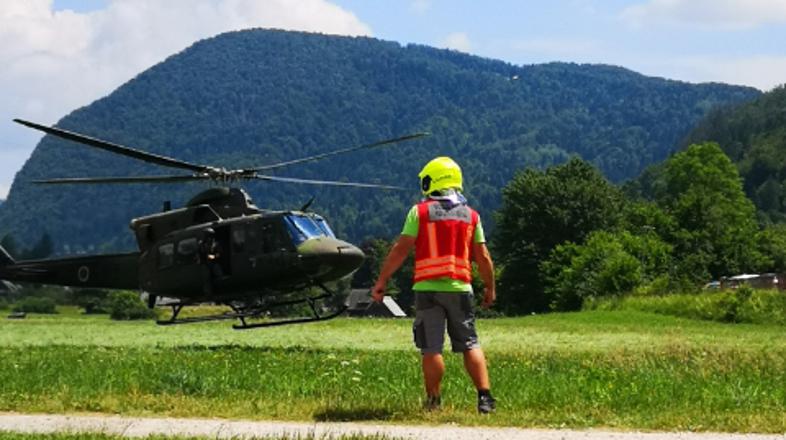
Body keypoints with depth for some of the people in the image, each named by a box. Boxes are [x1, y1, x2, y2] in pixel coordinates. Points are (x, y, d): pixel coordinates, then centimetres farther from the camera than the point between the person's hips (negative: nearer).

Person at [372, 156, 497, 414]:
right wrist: (490, 288, 20)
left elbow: (401, 250, -6)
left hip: (428, 287, -2)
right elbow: (483, 258, 7)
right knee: (470, 345, 8)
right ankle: (484, 396, -1)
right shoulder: (471, 215, 8)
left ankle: (433, 400, 4)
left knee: (431, 348, 2)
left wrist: (382, 281, 0)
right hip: (460, 287, 2)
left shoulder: (420, 212, -1)